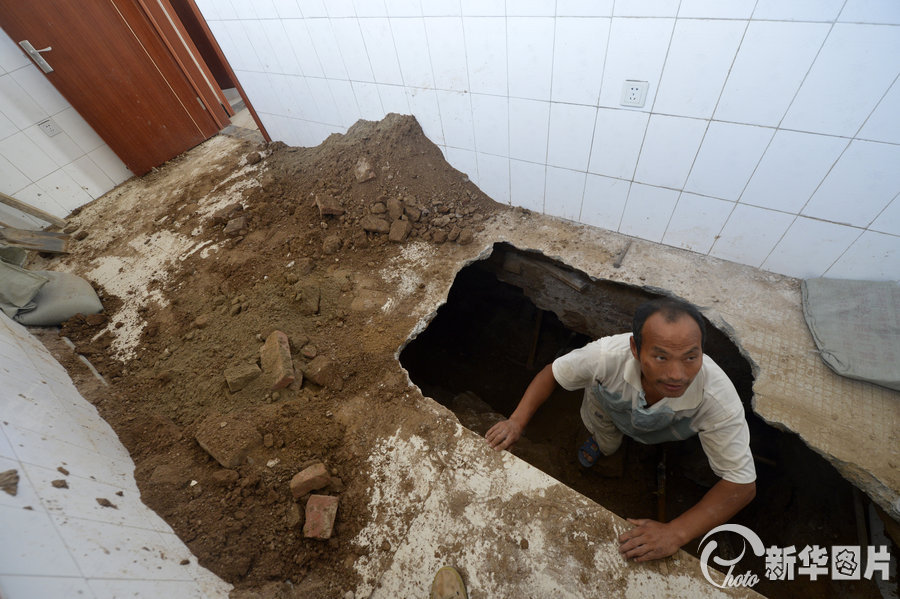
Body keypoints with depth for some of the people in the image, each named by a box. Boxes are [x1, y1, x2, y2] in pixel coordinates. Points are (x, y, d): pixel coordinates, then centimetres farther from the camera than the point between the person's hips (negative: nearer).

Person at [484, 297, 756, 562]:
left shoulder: (719, 401, -41)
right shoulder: (608, 355, -44)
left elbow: (743, 484, -30)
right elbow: (552, 372, -26)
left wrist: (675, 533, -40)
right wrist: (517, 421, -36)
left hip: (668, 429, 3)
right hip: (614, 408, -2)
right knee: (605, 444, -11)